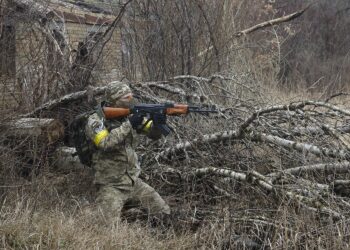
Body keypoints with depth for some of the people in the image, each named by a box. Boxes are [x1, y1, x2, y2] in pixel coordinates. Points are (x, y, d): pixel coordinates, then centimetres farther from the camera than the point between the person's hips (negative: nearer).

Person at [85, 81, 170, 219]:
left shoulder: (129, 116, 4)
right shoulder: (96, 120, -12)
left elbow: (154, 133, 0)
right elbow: (105, 143, -29)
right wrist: (129, 124, -27)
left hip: (134, 181, 6)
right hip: (111, 185, -6)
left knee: (163, 212, 6)